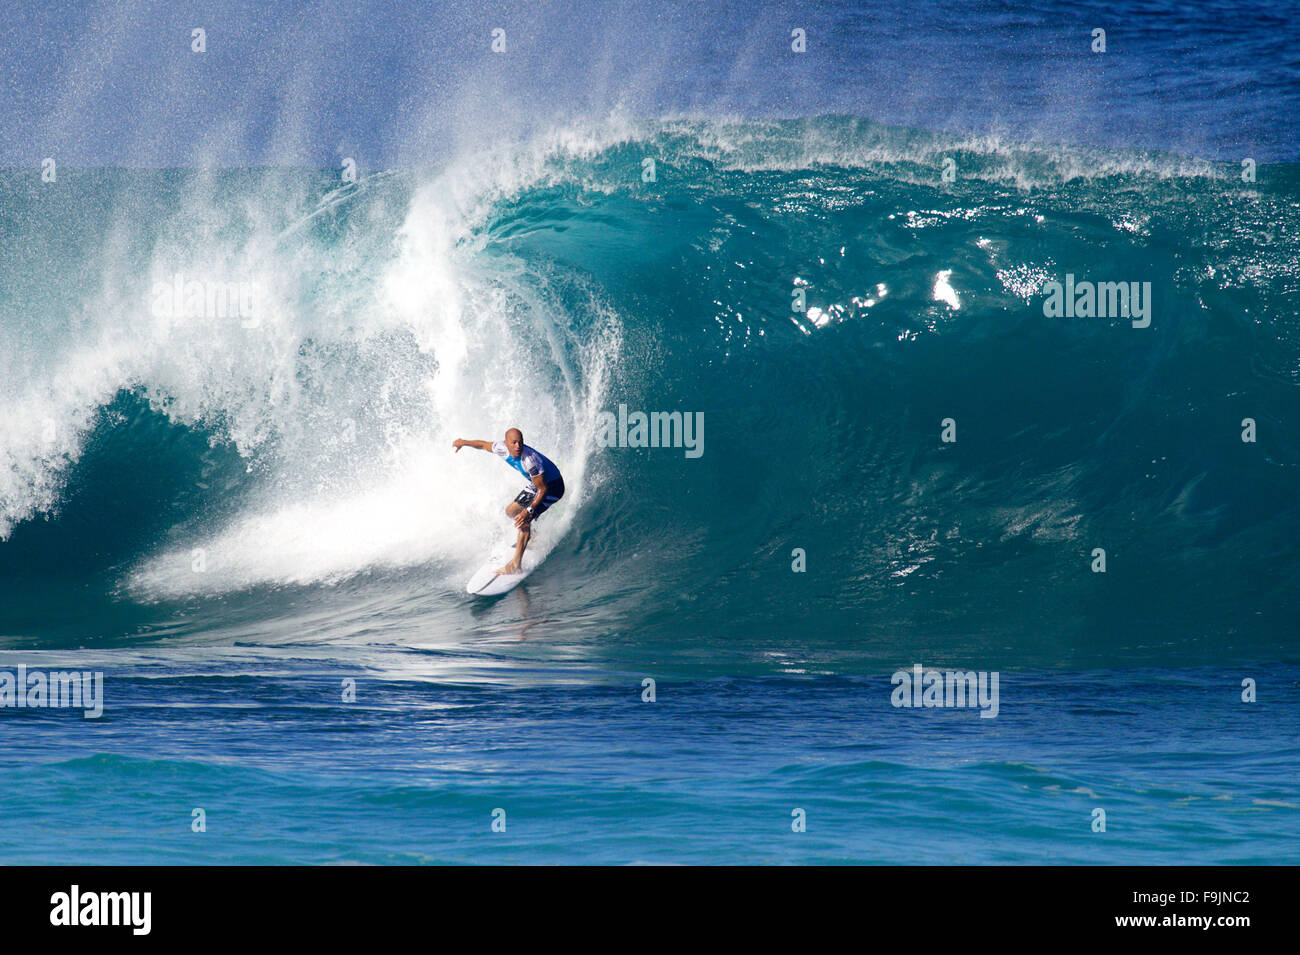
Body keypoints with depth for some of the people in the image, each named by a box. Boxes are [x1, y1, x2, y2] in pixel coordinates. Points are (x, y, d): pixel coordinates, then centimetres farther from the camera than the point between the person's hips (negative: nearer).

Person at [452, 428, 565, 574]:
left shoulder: (530, 460, -37)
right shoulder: (502, 449, -15)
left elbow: (543, 489, -33)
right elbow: (484, 445, 7)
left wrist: (529, 510, -41)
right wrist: (464, 443, 19)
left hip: (552, 486, -8)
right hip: (537, 484, 8)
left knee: (524, 519, -22)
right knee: (511, 511, 20)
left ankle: (515, 565, -23)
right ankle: (529, 534, 50)